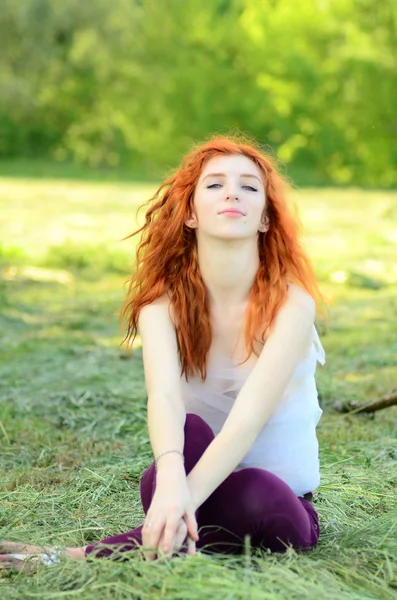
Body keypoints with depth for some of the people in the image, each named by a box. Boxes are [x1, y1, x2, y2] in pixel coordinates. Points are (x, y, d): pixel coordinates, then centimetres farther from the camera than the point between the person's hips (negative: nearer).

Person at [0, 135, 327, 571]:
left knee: (262, 501, -37)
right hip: (199, 479, 1)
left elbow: (249, 417, -30)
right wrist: (170, 479, -51)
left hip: (279, 503, 0)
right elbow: (163, 395, -30)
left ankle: (91, 555, -30)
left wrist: (186, 498, -46)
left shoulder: (291, 302, -16)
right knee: (190, 433, -33)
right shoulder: (164, 300, -10)